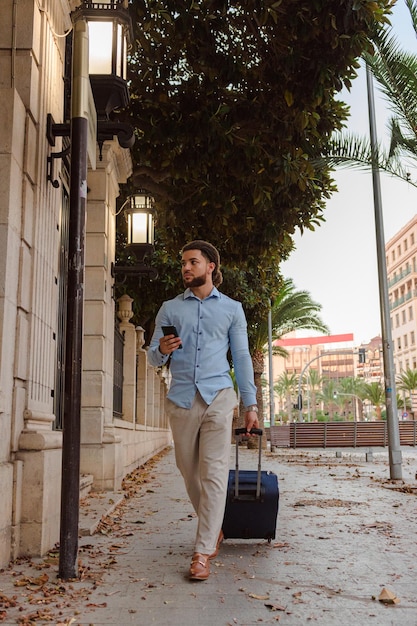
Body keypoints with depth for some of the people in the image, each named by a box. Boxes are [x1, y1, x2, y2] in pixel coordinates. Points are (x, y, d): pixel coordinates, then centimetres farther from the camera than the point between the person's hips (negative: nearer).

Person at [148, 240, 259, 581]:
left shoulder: (232, 308, 11)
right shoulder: (170, 308, 14)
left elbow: (242, 357, 10)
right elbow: (153, 357, 12)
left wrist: (251, 404, 4)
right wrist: (162, 350, -12)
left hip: (218, 398, -2)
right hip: (181, 399, 2)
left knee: (214, 473, -9)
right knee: (190, 473, 8)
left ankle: (202, 552, -5)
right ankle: (214, 529, 30)